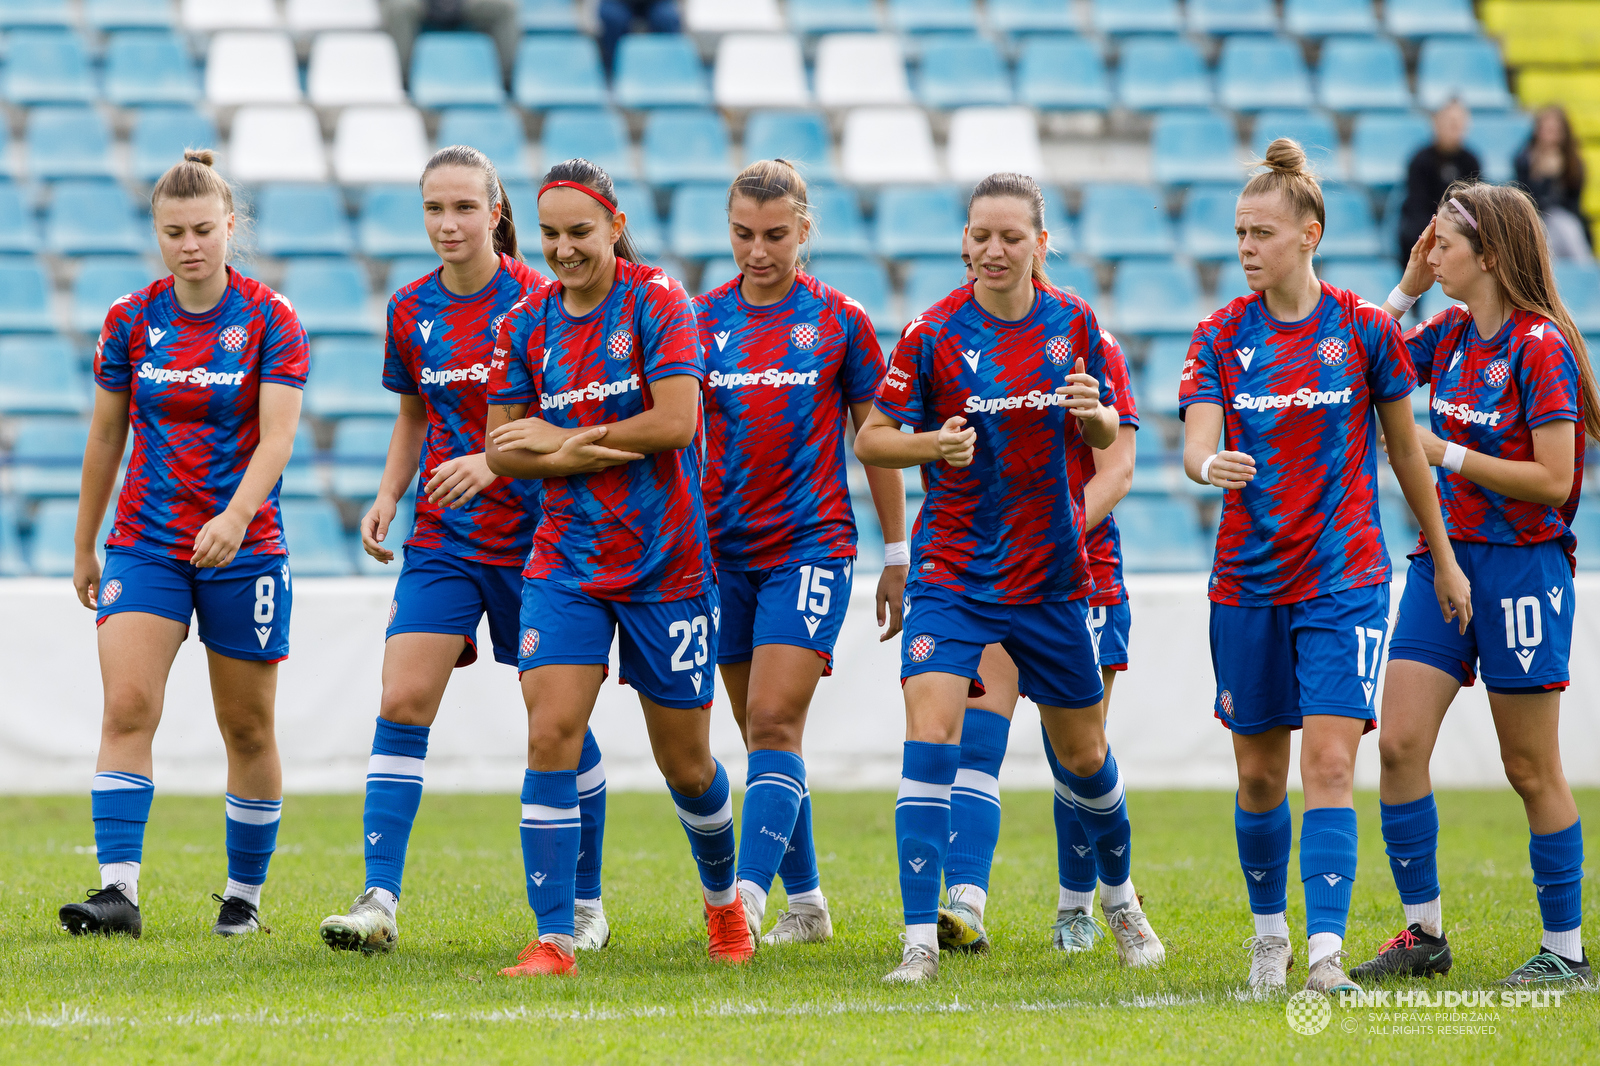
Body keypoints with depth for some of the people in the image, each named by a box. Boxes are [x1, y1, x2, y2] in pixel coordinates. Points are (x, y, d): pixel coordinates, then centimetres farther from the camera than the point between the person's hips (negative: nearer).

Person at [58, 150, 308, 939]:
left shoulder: (270, 322, -6)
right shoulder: (130, 321, 2)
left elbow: (277, 436, -16)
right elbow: (105, 439, 11)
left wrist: (235, 517, -33)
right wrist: (83, 548, 15)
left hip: (243, 548, -2)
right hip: (146, 543, 2)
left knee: (247, 727, 6)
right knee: (127, 707, -15)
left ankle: (244, 895, 21)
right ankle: (118, 891, -20)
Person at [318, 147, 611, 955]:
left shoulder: (536, 301, -10)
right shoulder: (411, 310, 6)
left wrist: (493, 462, -25)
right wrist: (389, 493, 4)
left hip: (531, 533, -4)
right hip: (441, 537, 4)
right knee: (402, 703, -9)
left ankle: (587, 905, 17)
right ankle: (379, 902, -12)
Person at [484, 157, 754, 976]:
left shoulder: (655, 301, -8)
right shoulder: (527, 324, 4)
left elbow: (675, 421, -18)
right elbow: (501, 450, 4)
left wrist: (561, 439, -11)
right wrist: (566, 459, -15)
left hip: (667, 563, -3)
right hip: (565, 562, 3)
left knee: (685, 764, 8)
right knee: (551, 738, -14)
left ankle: (724, 900, 36)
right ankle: (552, 941, -13)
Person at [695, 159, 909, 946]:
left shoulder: (840, 321, 0)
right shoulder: (700, 320, 6)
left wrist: (897, 555, 5)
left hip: (811, 548, -4)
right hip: (724, 553, 4)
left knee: (774, 724, -14)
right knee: (761, 733, 9)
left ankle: (746, 901, -22)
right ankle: (805, 903, 20)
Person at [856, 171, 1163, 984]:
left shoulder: (1073, 323, -1)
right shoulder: (933, 333, -9)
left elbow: (1105, 437, 10)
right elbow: (870, 439, -4)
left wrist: (1095, 414, -14)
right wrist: (931, 444, -25)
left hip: (1050, 574, 3)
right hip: (952, 571, -3)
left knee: (1083, 755, 14)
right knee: (930, 737, -18)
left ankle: (1121, 897, 39)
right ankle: (921, 939, -17)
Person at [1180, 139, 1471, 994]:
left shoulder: (1363, 331, -3)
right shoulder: (1221, 336, 1)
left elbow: (1406, 451, 7)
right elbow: (1195, 446, -10)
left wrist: (1444, 560, 12)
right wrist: (1211, 465, -34)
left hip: (1344, 580, -2)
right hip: (1248, 584, 2)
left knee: (1330, 763, -14)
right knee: (1258, 773, 9)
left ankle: (1326, 952, -19)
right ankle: (1269, 931, 29)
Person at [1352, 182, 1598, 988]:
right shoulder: (1450, 334, 7)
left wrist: (1445, 453, -15)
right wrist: (1407, 289, 7)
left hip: (1522, 566, -7)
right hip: (1444, 555, 7)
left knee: (1531, 769, 0)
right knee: (1399, 743, -1)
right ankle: (1424, 932, 8)